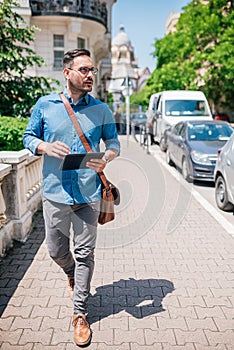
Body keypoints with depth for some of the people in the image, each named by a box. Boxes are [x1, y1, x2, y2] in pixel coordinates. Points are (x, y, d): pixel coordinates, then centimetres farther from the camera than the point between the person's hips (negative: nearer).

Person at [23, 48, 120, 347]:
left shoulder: (101, 109, 3)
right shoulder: (45, 105, 2)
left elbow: (113, 141, 10)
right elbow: (29, 137, 9)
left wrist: (107, 157, -13)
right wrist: (46, 147, -13)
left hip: (89, 193, 0)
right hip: (56, 193, 1)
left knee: (85, 254, 6)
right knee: (56, 250, 13)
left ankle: (80, 313, 23)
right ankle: (71, 273, 49)